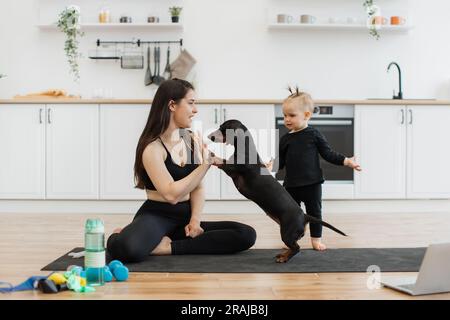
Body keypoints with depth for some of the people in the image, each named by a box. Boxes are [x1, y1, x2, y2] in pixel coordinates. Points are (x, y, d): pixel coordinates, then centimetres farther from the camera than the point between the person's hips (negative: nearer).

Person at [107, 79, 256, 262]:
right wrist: (206, 164, -22)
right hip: (156, 217, -8)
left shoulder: (193, 141, 7)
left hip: (185, 218, 8)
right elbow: (171, 194, -23)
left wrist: (195, 220, -10)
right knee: (125, 248, -43)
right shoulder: (153, 148, -12)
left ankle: (168, 247, -15)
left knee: (247, 235, -16)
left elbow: (197, 188, 7)